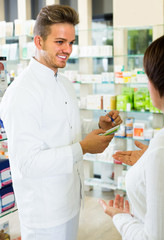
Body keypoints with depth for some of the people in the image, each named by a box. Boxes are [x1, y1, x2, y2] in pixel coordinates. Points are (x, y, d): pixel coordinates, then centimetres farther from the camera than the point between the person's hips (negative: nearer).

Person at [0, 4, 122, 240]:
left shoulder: (65, 83, 8)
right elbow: (27, 162, -25)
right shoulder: (22, 92, -22)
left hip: (71, 199, 8)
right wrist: (82, 148, -26)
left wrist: (99, 127, -3)